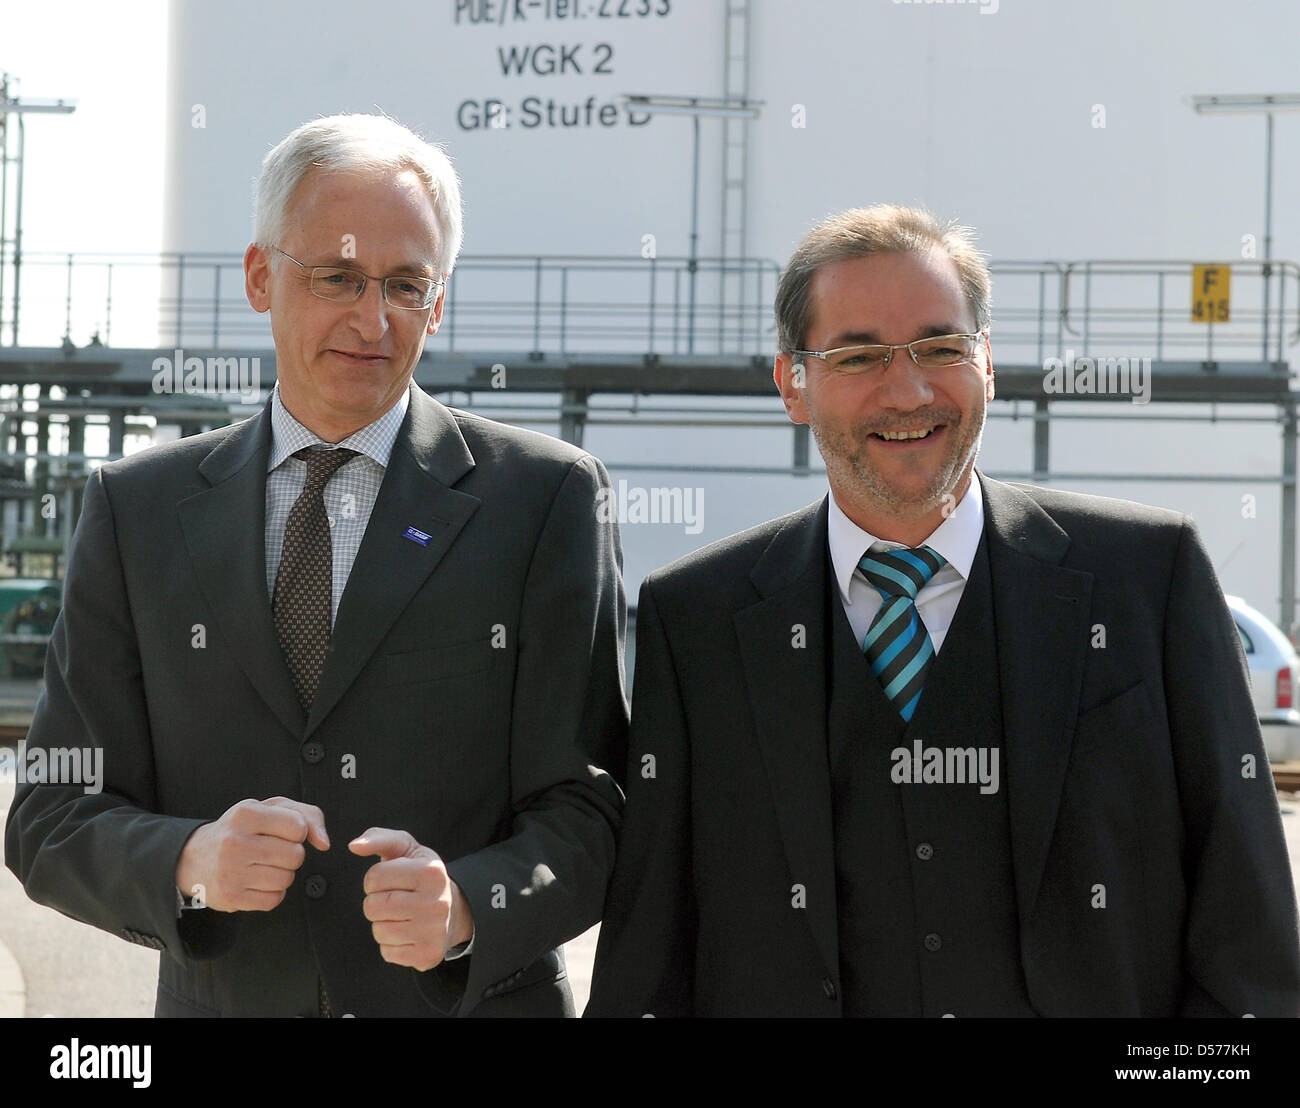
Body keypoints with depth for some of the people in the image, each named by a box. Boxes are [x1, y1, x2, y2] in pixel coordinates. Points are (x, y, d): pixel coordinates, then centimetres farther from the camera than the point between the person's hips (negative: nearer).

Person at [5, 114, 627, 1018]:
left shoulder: (547, 497, -4)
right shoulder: (139, 508, 1)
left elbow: (589, 809, -8)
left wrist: (466, 905, -26)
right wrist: (189, 863, -21)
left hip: (475, 997, -1)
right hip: (223, 1003, 2)